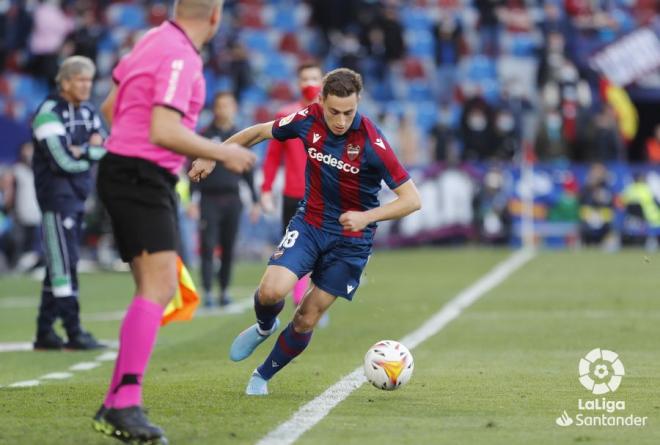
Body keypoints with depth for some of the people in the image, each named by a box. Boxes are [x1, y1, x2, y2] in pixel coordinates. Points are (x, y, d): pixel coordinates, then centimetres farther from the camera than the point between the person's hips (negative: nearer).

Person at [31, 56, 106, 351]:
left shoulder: (87, 112, 13)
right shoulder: (49, 114, -13)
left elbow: (109, 149, 6)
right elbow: (63, 161, -21)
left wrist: (83, 151, -12)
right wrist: (94, 152, -6)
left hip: (78, 197, 9)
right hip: (56, 196, -9)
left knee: (60, 264, 10)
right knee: (63, 263, -9)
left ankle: (45, 332, 16)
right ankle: (74, 333, -9)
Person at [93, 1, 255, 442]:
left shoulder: (155, 40, 11)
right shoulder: (180, 57, -17)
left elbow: (111, 106, 20)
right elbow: (164, 130, -26)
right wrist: (221, 152, -14)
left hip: (126, 172, 10)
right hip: (142, 178, -10)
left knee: (156, 290, 13)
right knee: (160, 286, -19)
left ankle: (114, 407, 15)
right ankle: (126, 403, -26)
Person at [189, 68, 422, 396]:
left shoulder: (372, 142, -24)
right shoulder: (308, 121, -12)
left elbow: (412, 199, -23)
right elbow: (260, 132, 8)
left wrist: (367, 216, -35)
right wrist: (212, 157, 8)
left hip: (351, 238, -2)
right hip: (309, 223, 2)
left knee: (306, 320, 1)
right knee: (271, 290, -22)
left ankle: (263, 376, 27)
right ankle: (264, 327, 14)